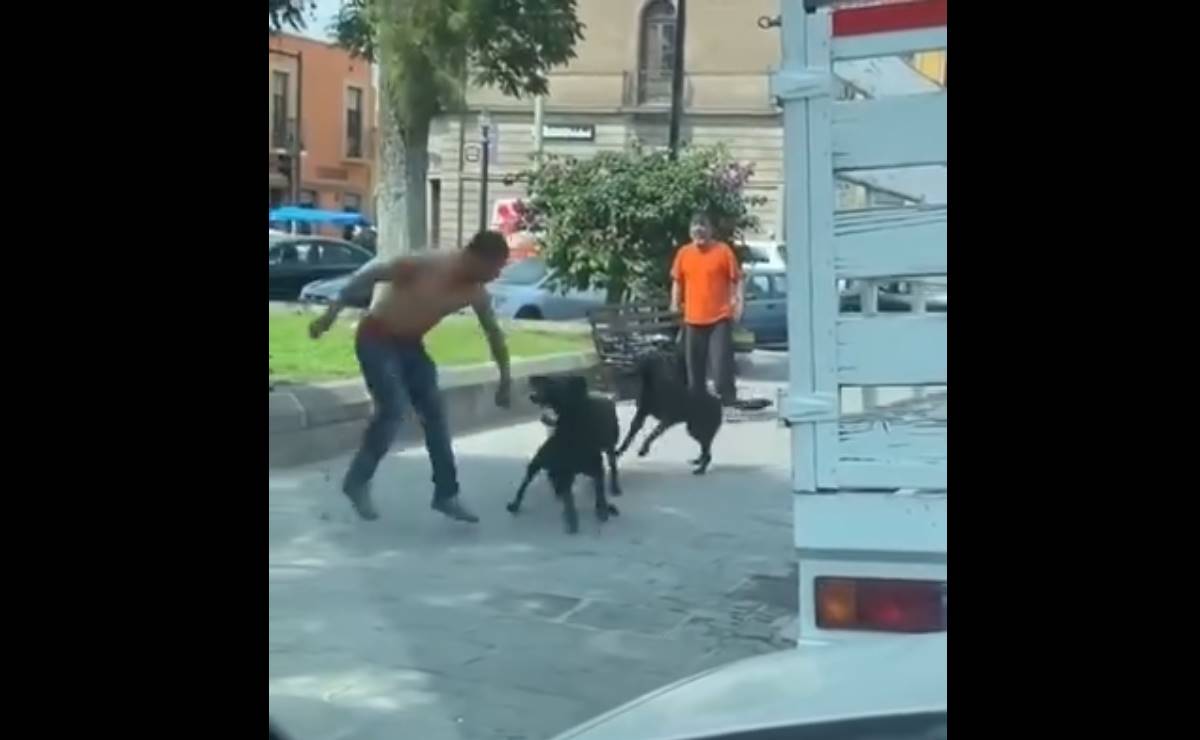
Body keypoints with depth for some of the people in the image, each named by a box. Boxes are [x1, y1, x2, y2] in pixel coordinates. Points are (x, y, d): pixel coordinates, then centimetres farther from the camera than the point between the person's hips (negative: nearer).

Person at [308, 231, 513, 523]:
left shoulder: (476, 292, -10)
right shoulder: (425, 265, -29)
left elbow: (494, 332, 7)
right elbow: (370, 273, -19)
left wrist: (505, 376, 7)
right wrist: (332, 312, -16)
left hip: (410, 344, 7)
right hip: (376, 338, -7)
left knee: (435, 413, 1)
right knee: (393, 409, -19)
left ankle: (446, 494, 10)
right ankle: (357, 482, -1)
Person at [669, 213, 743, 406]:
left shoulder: (723, 250, -2)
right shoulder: (683, 253, 7)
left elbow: (736, 280, -1)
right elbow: (677, 282, 14)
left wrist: (738, 303, -11)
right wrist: (674, 307, 9)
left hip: (720, 318, -4)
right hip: (692, 319, 4)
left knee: (722, 361, -7)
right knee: (694, 363, 9)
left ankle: (728, 401, -1)